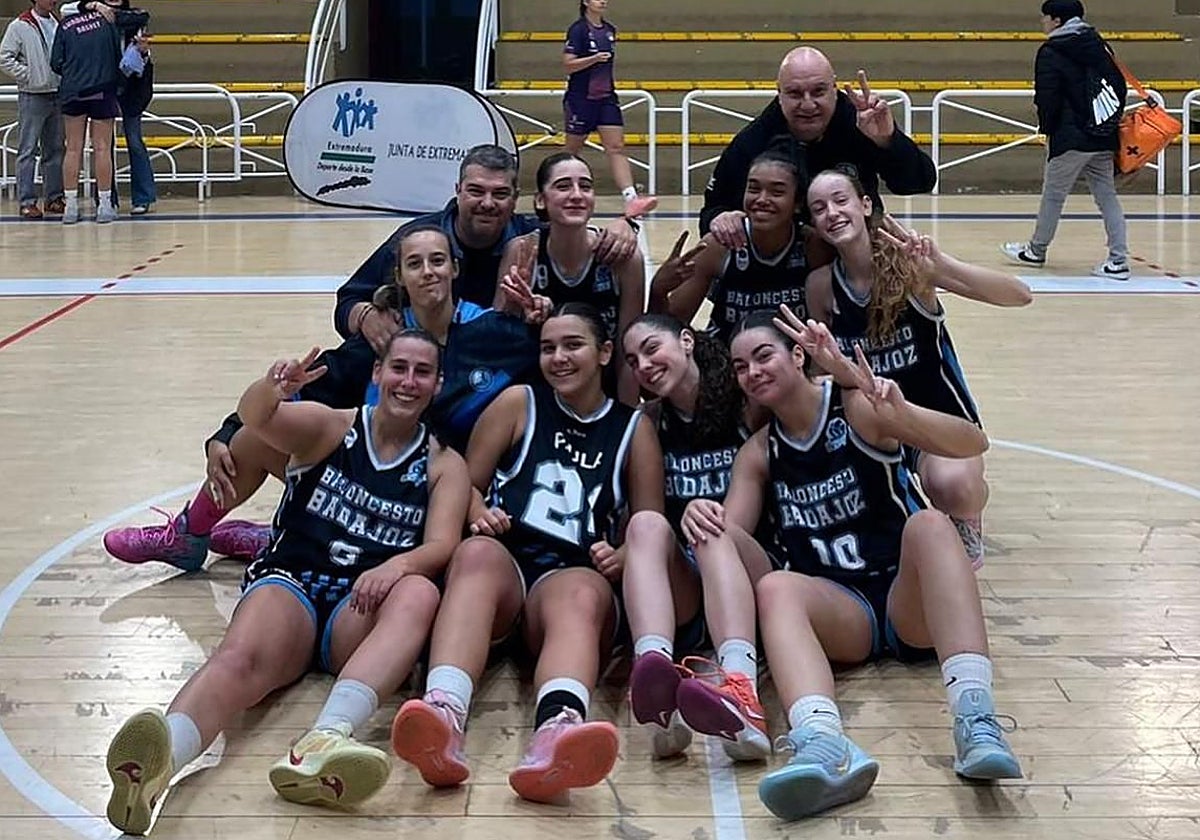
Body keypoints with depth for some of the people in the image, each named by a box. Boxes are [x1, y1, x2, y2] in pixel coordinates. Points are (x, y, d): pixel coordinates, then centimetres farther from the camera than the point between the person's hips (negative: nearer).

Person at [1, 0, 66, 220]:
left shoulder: (59, 24, 8)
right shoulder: (20, 26, -7)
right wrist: (27, 75, -11)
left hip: (57, 95, 5)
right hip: (32, 97, -5)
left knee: (55, 150, 10)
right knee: (28, 151, -3)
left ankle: (54, 197, 18)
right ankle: (27, 202, -2)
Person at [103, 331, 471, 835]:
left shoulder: (444, 466, 14)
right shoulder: (328, 427, 10)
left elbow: (442, 545, -2)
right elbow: (256, 417, -9)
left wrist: (397, 565, -26)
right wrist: (272, 389, -34)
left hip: (363, 611, 1)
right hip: (289, 584, -1)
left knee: (419, 592, -34)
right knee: (241, 656, -33)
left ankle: (325, 742, -58)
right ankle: (151, 769, -65)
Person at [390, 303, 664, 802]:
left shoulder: (634, 429, 18)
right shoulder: (519, 404, 18)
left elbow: (650, 529, 15)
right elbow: (467, 483, 15)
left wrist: (624, 555, -7)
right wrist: (479, 514, -8)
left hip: (575, 574, 0)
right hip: (506, 560, 0)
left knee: (582, 596, -38)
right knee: (476, 553, -37)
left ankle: (554, 735, -72)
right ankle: (443, 715, -62)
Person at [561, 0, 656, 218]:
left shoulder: (610, 30, 10)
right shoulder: (578, 30, -10)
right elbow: (568, 65, -15)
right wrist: (594, 58, -26)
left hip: (606, 97, 5)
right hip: (580, 99, -5)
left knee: (617, 147, -7)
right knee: (573, 149, 8)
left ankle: (631, 199, -18)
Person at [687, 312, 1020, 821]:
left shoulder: (857, 407, 0)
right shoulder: (759, 452, 14)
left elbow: (973, 444, -9)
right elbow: (729, 540, 9)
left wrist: (901, 416, -29)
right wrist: (704, 520, -15)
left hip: (909, 600, -2)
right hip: (837, 610, 2)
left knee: (928, 524, -33)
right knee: (774, 588, -30)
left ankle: (975, 722, -48)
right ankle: (823, 746, -59)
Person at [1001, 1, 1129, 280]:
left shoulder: (1051, 53, -8)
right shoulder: (1099, 46, 12)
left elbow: (1047, 98, -13)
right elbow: (1119, 86, 13)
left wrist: (1047, 129, 1)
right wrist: (1113, 121, 18)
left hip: (1071, 139, -6)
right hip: (1104, 139, 6)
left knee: (1053, 195, 8)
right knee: (1107, 196, 7)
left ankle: (1036, 251, 22)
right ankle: (1118, 260, 1)